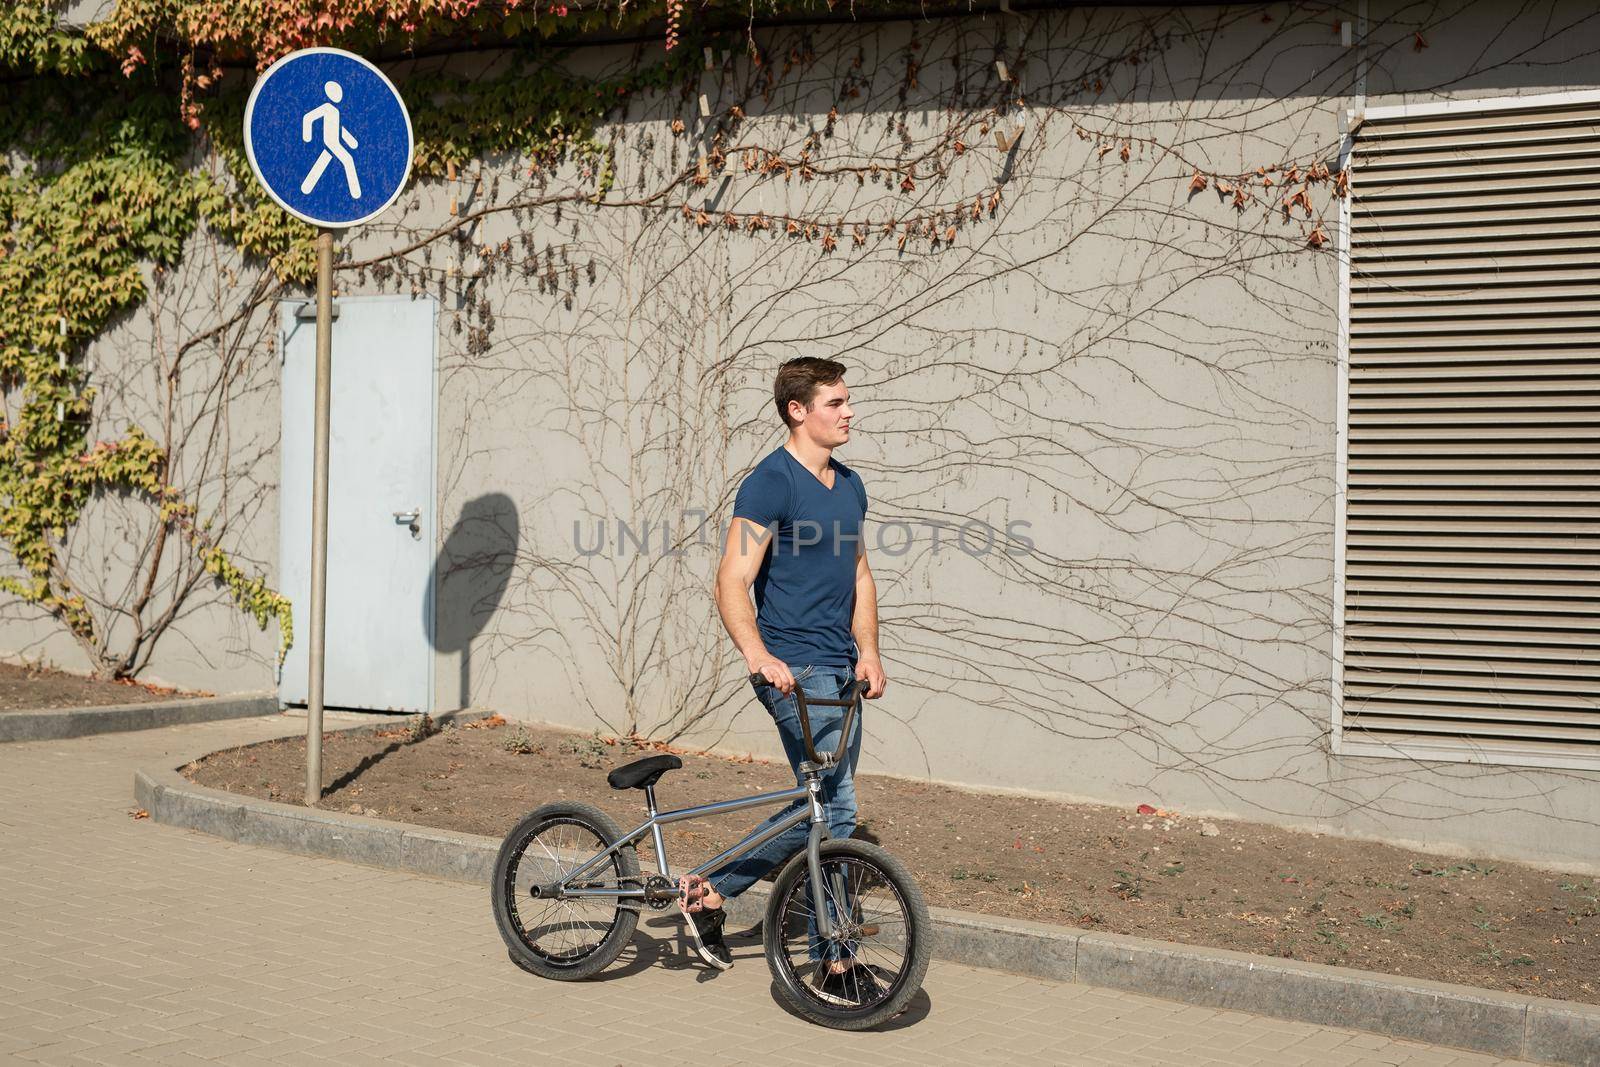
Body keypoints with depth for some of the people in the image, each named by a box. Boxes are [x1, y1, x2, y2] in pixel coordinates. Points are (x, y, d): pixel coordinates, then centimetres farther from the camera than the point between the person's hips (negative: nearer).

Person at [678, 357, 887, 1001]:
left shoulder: (849, 484, 14)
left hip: (841, 669, 9)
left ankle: (711, 892, 23)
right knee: (834, 809, -7)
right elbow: (732, 582, -17)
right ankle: (834, 962, 5)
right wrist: (758, 656, -31)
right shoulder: (771, 483, -12)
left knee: (822, 810, 11)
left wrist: (868, 652, 7)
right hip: (794, 669, -9)